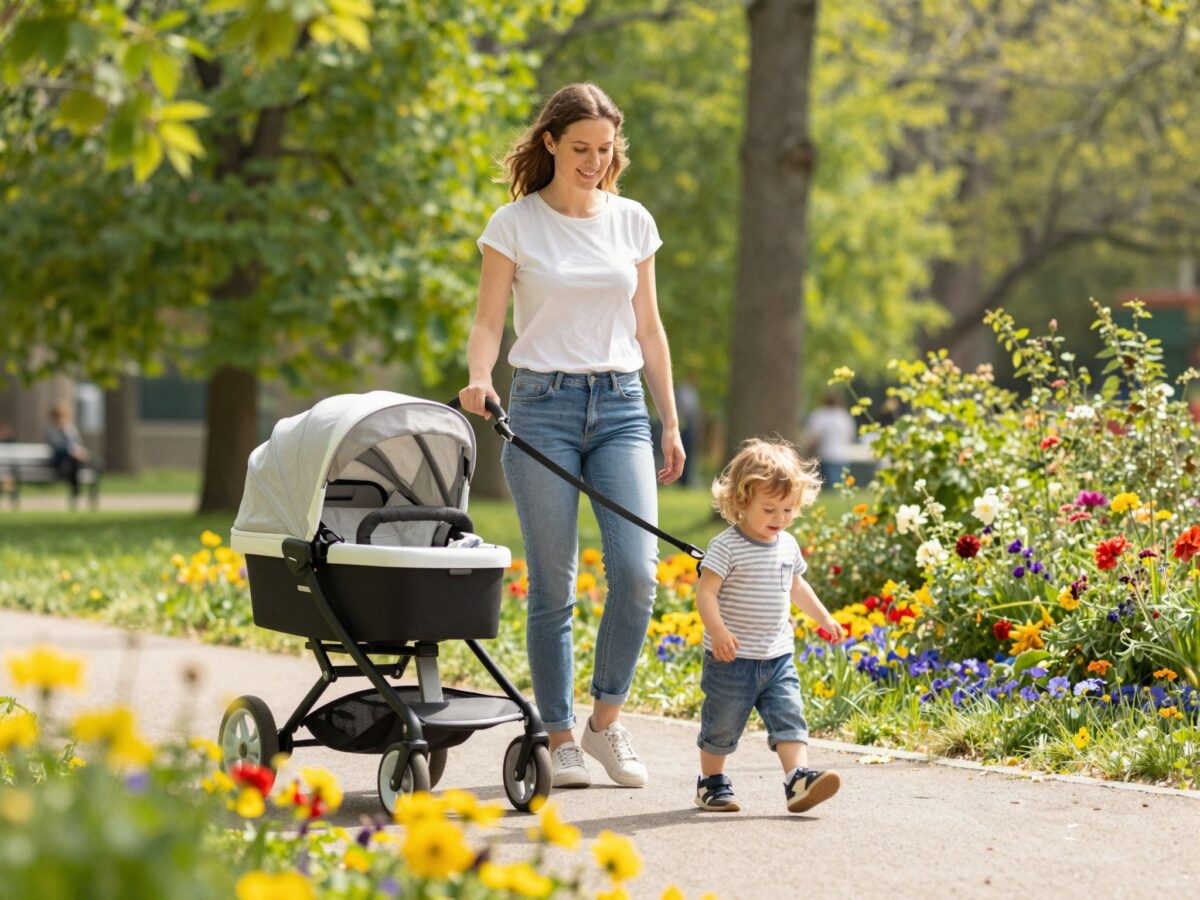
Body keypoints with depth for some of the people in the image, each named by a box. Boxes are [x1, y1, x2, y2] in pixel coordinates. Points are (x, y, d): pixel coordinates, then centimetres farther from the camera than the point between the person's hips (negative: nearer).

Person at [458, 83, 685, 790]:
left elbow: (649, 328, 14)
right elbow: (489, 321, -2)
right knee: (553, 585, -1)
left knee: (636, 569, -12)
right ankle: (560, 738, 8)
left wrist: (671, 423, 12)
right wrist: (479, 377, -23)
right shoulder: (515, 224, 0)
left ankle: (607, 719, 5)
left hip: (621, 406, 3)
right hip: (542, 405, -2)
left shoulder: (633, 222, 9)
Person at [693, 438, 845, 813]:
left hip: (778, 658, 5)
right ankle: (711, 782, 22)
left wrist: (823, 617, 32)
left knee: (789, 718, -9)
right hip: (732, 658, -5)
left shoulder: (788, 546, 8)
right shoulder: (727, 546, -14)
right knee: (721, 726, 6)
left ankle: (798, 778, -18)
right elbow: (705, 591, -20)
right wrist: (718, 630, -33)